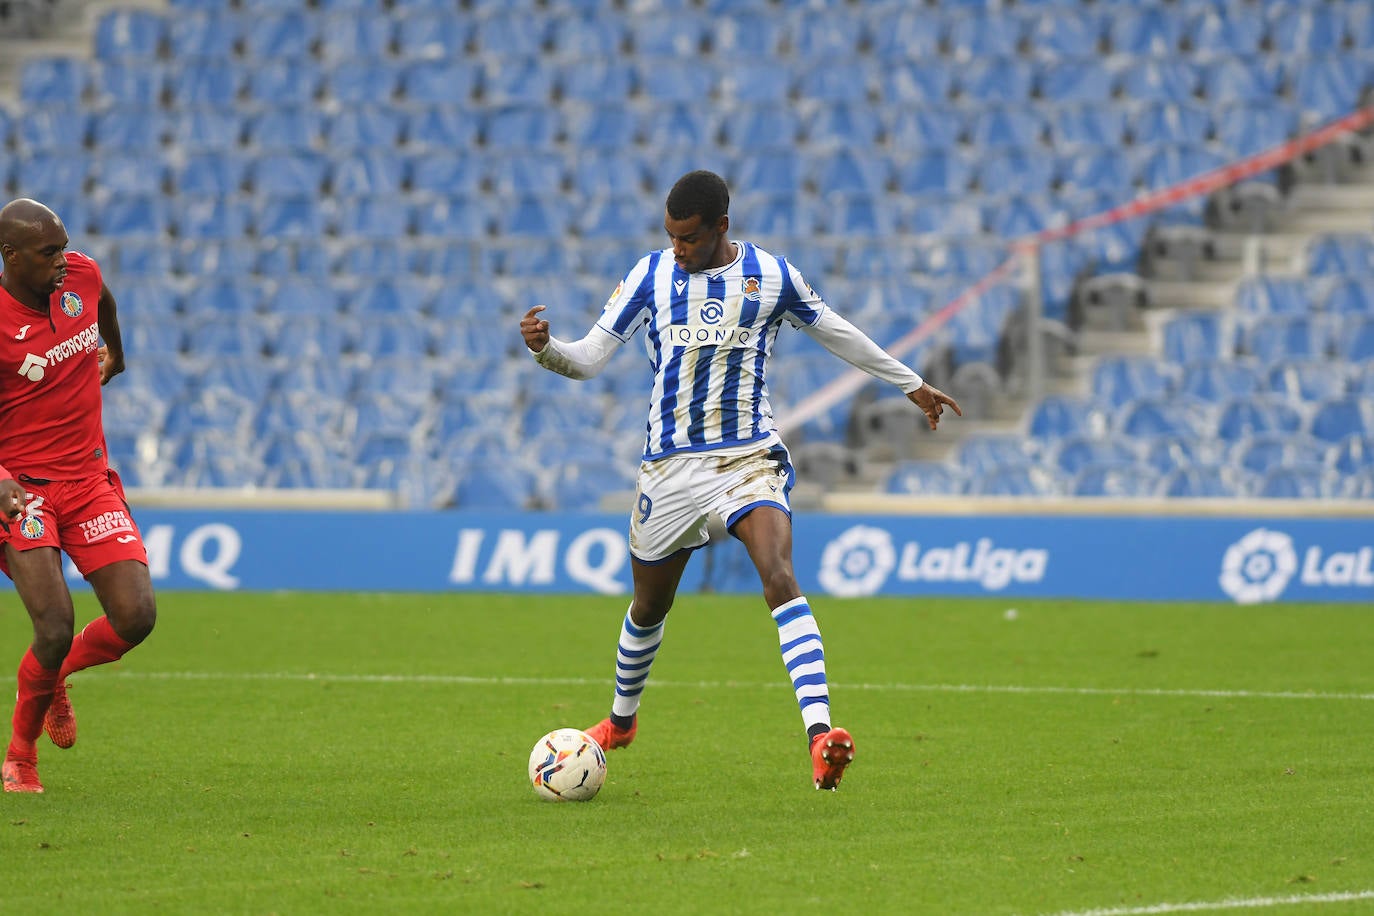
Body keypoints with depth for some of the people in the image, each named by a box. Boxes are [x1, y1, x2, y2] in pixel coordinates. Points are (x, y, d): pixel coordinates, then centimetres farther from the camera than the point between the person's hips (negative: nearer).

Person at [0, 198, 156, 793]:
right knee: (55, 627, -20)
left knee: (136, 616, -9)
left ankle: (56, 675, 24)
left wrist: (115, 354, 45)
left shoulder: (81, 277, -1)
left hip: (89, 480, 5)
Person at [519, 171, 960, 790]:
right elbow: (590, 357, -1)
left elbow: (836, 334, 16)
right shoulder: (651, 275, 0)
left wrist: (911, 384, 27)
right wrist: (544, 347, -24)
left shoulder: (771, 276, 0)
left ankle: (820, 739, -36)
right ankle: (621, 720, 44)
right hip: (670, 466, 2)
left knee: (781, 580, -24)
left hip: (749, 460, -2)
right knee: (649, 605, 15)